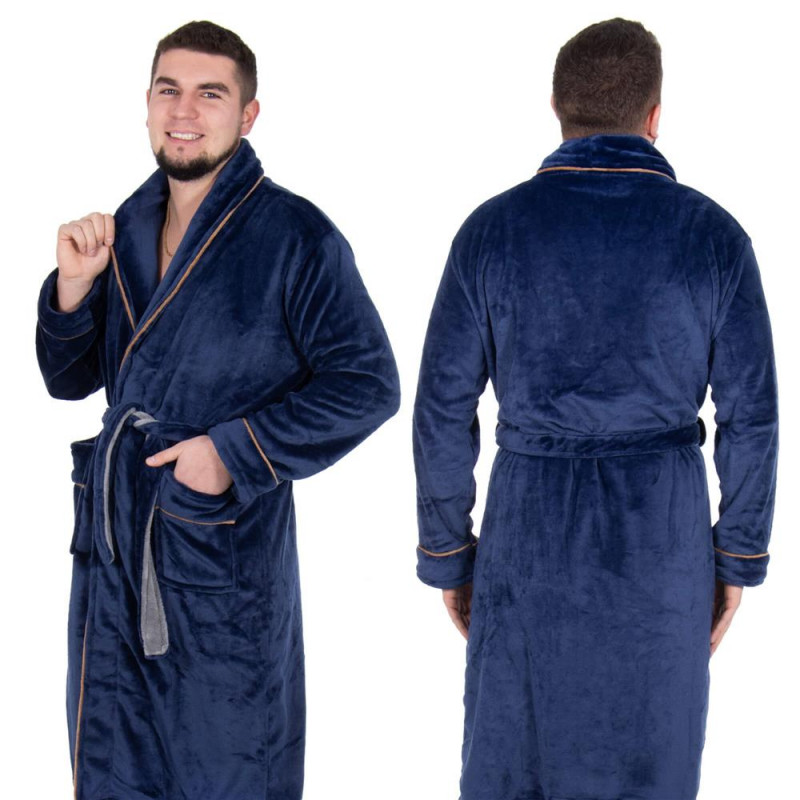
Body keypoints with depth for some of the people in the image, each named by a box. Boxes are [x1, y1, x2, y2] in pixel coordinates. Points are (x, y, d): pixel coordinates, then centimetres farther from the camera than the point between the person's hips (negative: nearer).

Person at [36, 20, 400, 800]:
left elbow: (368, 383, -12)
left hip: (228, 553, -5)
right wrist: (73, 286, -6)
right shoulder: (128, 225, 8)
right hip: (112, 545, 6)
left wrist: (236, 450, -17)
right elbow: (69, 380, 12)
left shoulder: (295, 236, -11)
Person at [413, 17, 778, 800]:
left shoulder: (492, 229, -8)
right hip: (663, 530, 0)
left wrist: (445, 552, 6)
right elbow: (749, 414, -4)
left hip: (532, 528, 0)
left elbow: (444, 408, -5)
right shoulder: (713, 234, -7)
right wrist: (739, 556, 8)